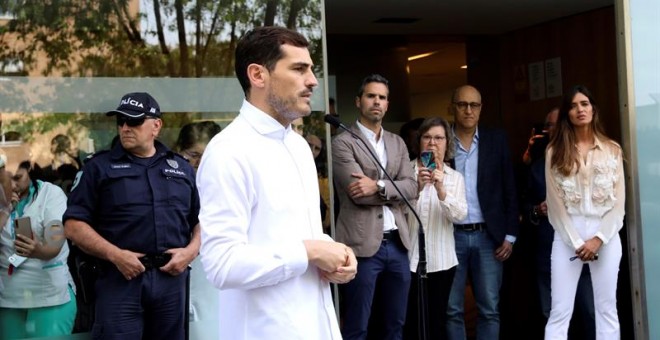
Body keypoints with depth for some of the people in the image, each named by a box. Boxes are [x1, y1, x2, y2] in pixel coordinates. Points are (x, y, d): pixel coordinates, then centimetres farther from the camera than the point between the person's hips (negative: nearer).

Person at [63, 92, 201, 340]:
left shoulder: (182, 168, 15)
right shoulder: (99, 167, 5)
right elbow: (74, 225, -1)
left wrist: (191, 250, -3)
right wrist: (114, 254, -13)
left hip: (171, 278, 3)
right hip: (121, 279, -3)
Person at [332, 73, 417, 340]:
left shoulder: (398, 143, 15)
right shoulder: (343, 142, -3)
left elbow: (411, 187, 3)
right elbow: (359, 193, -14)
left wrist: (379, 186, -14)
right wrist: (394, 190, -2)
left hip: (397, 244, 6)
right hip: (363, 244, -6)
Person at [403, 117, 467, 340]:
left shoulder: (455, 177, 7)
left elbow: (460, 215, -8)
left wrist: (441, 190, -24)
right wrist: (417, 188, -25)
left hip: (441, 261, 2)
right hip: (409, 258, -2)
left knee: (436, 321, 8)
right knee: (410, 322, 1)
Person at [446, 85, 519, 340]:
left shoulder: (496, 140, 5)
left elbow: (509, 190, 6)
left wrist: (510, 235, 0)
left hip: (488, 236, 1)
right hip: (451, 236, -1)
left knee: (489, 310, 4)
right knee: (452, 310, 4)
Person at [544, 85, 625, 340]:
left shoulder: (612, 150, 7)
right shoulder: (555, 151, 4)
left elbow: (619, 202, 2)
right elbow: (555, 203, -1)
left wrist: (598, 238, -10)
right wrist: (576, 241, -8)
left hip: (605, 234, 1)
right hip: (567, 235, -1)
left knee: (607, 310, 5)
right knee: (560, 312, -4)